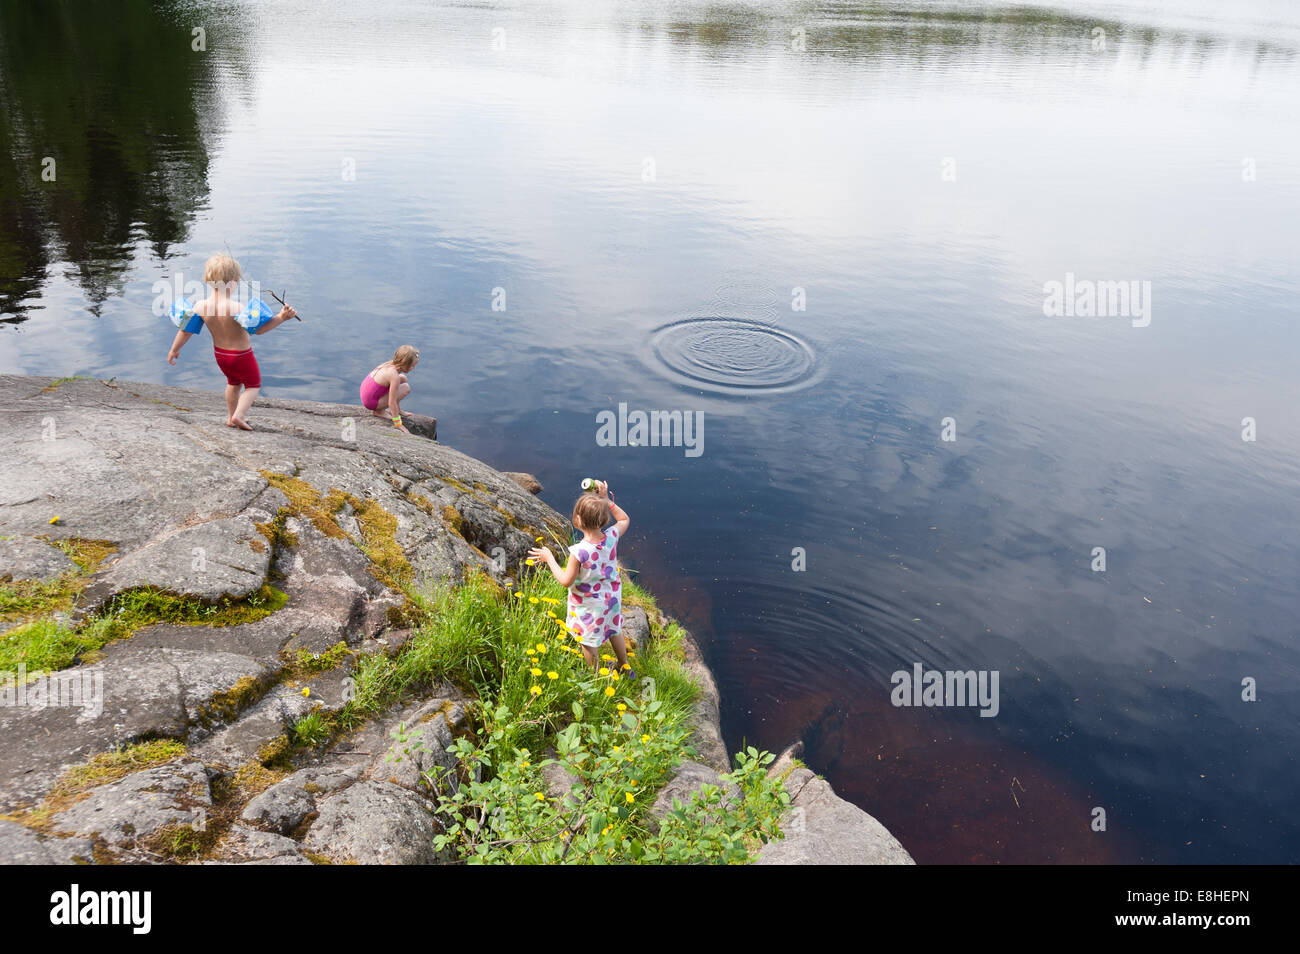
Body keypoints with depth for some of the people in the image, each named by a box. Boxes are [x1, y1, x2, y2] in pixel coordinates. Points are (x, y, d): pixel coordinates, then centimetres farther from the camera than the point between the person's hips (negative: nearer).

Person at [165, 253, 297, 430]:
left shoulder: (201, 306, -15)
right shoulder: (236, 308, -33)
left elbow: (186, 330, -4)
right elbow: (258, 329, -28)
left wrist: (174, 350, 10)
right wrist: (281, 318, -31)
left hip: (219, 354, 6)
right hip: (241, 356, -6)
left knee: (233, 382, 31)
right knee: (253, 385, 19)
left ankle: (231, 417, 39)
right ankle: (239, 415, 2)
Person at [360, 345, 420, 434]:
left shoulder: (388, 364, -1)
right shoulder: (394, 376, -28)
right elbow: (391, 403, -26)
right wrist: (398, 424, -18)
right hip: (371, 402, -9)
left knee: (403, 378, 11)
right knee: (406, 388, -16)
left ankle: (398, 410, 19)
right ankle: (380, 411, -4)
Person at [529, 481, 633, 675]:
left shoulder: (578, 552, -35)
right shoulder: (612, 538, -22)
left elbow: (566, 581, -22)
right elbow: (624, 519, 1)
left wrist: (549, 558, -11)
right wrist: (606, 500, -3)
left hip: (589, 605, -5)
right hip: (611, 597, 5)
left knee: (589, 642, 20)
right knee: (614, 631, 30)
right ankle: (625, 669, 50)